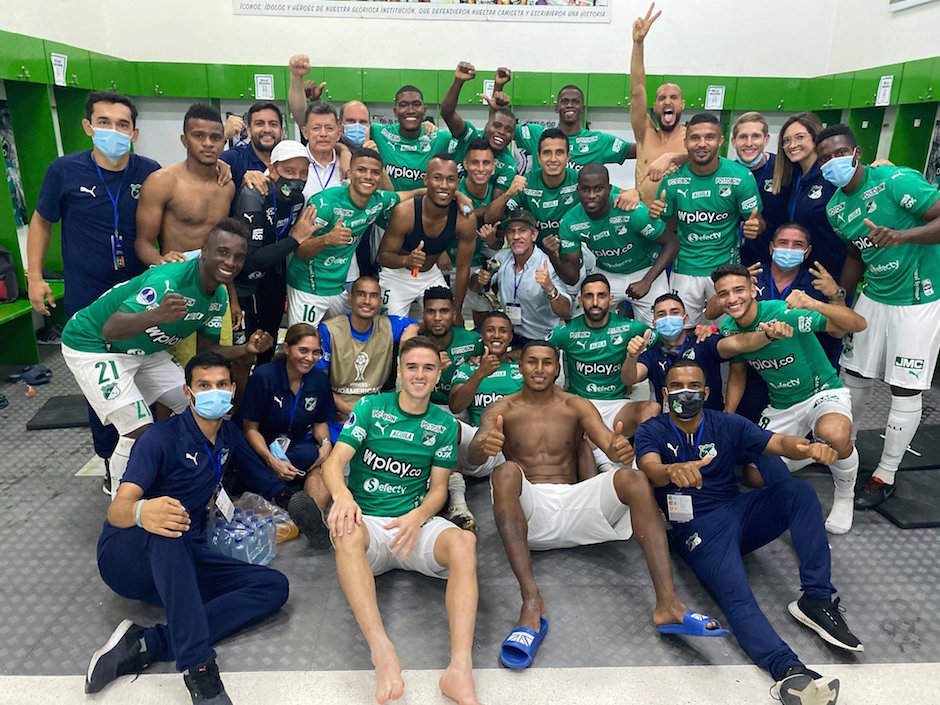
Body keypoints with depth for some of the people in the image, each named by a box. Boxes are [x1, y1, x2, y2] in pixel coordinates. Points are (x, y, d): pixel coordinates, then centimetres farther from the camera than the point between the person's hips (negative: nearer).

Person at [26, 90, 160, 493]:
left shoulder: (150, 173, -8)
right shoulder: (65, 171, -9)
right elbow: (41, 222, 5)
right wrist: (34, 277, 1)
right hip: (87, 302, -1)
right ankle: (111, 460, 26)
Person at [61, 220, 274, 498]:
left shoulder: (219, 297, -7)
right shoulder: (169, 280, -33)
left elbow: (207, 350, 1)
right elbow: (110, 330, -39)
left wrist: (246, 349, -16)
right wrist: (156, 315, -58)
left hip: (144, 349, 8)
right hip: (92, 347, -8)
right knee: (140, 430, -18)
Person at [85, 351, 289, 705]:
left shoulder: (229, 435, 7)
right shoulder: (163, 437, -13)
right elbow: (117, 510, -24)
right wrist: (142, 512, -47)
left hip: (182, 564, 6)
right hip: (126, 554, -5)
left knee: (274, 586, -18)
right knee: (166, 529, -41)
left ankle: (143, 646, -25)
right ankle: (197, 665, -43)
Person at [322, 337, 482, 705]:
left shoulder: (444, 424, 8)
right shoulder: (370, 407, 3)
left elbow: (438, 488, 6)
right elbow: (335, 461, -7)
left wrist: (417, 518, -17)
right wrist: (343, 495, -30)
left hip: (415, 522, 1)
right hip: (368, 521, -1)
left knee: (464, 542, -30)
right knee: (346, 530, -36)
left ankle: (460, 670, -40)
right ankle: (382, 654, -45)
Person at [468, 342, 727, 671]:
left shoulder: (577, 406, 12)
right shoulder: (501, 409, 6)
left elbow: (610, 445, -5)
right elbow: (472, 456, -12)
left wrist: (621, 451, -32)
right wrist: (485, 446, -39)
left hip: (572, 502, 2)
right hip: (527, 512, -2)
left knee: (633, 478, -23)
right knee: (506, 472, -34)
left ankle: (668, 603, -33)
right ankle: (532, 603, -43)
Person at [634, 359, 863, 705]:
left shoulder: (728, 425, 10)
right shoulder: (652, 431, 0)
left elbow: (779, 443, -3)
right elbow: (651, 470, -21)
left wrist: (808, 447, -28)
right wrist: (673, 471, -46)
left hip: (740, 512, 4)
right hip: (698, 529, -4)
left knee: (798, 490, -22)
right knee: (737, 598, -30)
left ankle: (816, 599, -20)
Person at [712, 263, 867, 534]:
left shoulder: (786, 312, -26)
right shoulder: (728, 329, -7)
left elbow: (858, 325, -31)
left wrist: (816, 305, -49)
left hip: (823, 393, -5)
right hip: (781, 406, 6)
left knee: (834, 434, -40)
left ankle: (845, 496, -7)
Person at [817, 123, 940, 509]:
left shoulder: (896, 181, -19)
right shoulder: (835, 209, 2)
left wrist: (901, 236, -36)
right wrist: (837, 297, 8)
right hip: (874, 297, 6)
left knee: (905, 389, 0)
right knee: (855, 376, 11)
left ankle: (885, 476, 11)